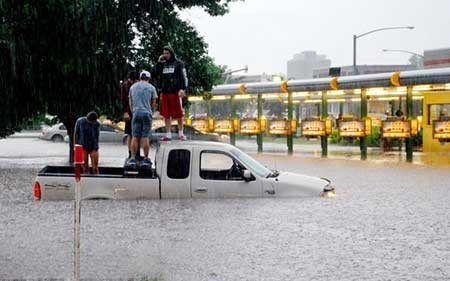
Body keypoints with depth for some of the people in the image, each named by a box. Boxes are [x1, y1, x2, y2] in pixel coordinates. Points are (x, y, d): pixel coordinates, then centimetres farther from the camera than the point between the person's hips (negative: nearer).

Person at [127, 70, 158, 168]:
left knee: (135, 137, 3)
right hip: (147, 113, -2)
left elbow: (130, 102, 14)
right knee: (145, 137, 0)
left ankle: (133, 158, 0)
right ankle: (146, 159, 1)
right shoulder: (151, 88, 3)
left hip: (136, 113, 2)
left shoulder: (133, 87, 10)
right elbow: (154, 103, 4)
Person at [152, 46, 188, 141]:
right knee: (166, 115, 5)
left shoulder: (179, 64, 3)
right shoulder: (162, 64, 15)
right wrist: (159, 62, 0)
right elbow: (154, 73, 7)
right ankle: (168, 134, 11)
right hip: (164, 93, 4)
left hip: (175, 92, -4)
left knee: (179, 114, 0)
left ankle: (181, 133, 12)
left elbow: (183, 77, -3)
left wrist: (183, 88, -16)